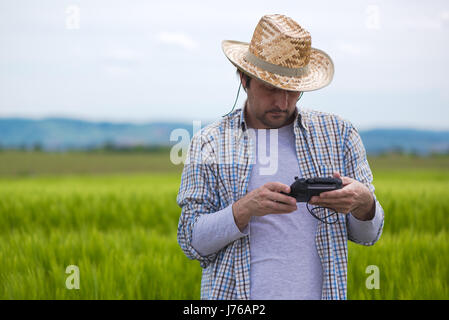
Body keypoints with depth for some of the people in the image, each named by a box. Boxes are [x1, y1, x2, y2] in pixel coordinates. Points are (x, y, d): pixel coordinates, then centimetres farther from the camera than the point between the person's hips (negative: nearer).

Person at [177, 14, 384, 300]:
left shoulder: (338, 134, 9)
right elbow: (191, 242, 1)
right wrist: (246, 209, -15)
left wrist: (364, 203, -11)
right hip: (234, 296, 0)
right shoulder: (209, 142, 5)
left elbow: (367, 236, 11)